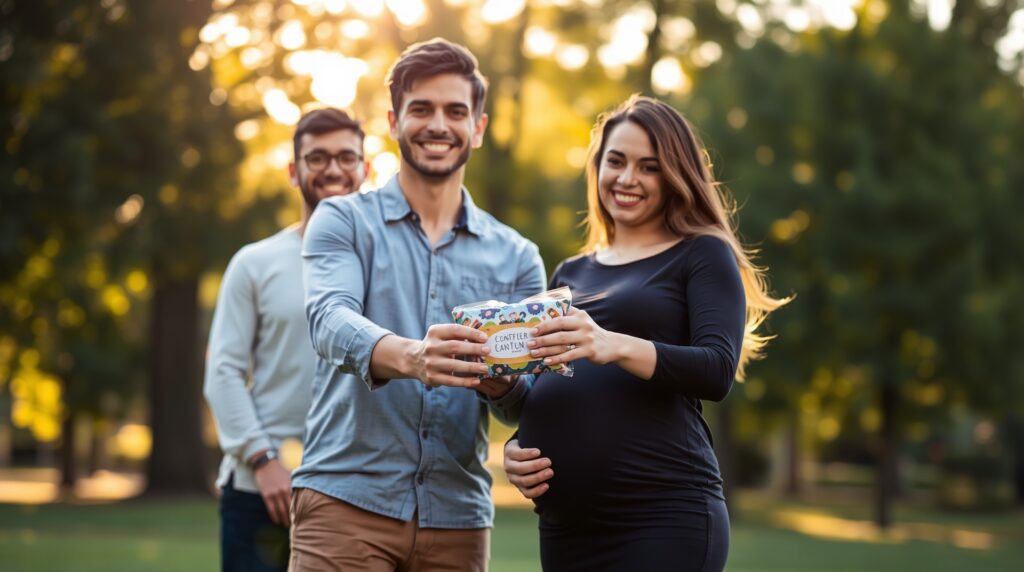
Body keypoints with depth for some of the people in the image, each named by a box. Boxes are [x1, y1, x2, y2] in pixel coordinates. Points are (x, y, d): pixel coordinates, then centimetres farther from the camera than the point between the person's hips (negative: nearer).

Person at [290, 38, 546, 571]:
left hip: (458, 516, 3)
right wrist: (410, 358, -36)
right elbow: (330, 320, -15)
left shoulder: (516, 257, 11)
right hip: (346, 502, -3)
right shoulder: (343, 222, 5)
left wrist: (495, 380, -21)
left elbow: (528, 402, 4)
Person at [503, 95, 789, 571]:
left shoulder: (704, 256, 3)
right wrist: (515, 449, 0)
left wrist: (615, 346, -28)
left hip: (662, 516, -5)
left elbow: (719, 371, -13)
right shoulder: (570, 273, 19)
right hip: (564, 524, 6)